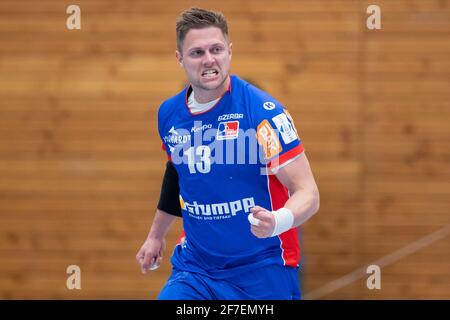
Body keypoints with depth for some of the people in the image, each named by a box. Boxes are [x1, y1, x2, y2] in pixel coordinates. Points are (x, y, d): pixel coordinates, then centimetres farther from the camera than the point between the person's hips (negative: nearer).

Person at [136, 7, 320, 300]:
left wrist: (277, 222, -37)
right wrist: (156, 236, 32)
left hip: (260, 271, -4)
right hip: (193, 267, 4)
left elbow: (308, 192, -17)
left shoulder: (263, 110, -16)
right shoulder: (169, 114, 2)